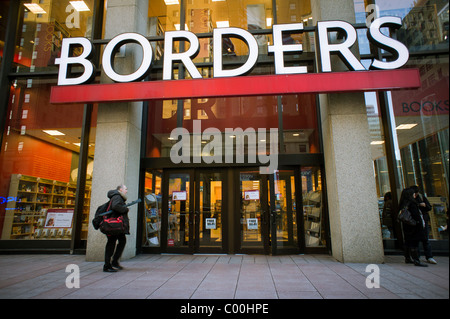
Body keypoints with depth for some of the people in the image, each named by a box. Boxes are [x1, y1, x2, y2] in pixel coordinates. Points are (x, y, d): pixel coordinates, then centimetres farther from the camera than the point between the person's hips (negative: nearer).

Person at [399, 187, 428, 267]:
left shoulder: (403, 204, 9)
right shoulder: (412, 203, -15)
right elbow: (416, 215, -19)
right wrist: (421, 223, -8)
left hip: (406, 226, 8)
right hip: (414, 226, -8)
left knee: (408, 242, 14)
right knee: (414, 242, -6)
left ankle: (407, 258, 22)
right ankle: (416, 260, -3)